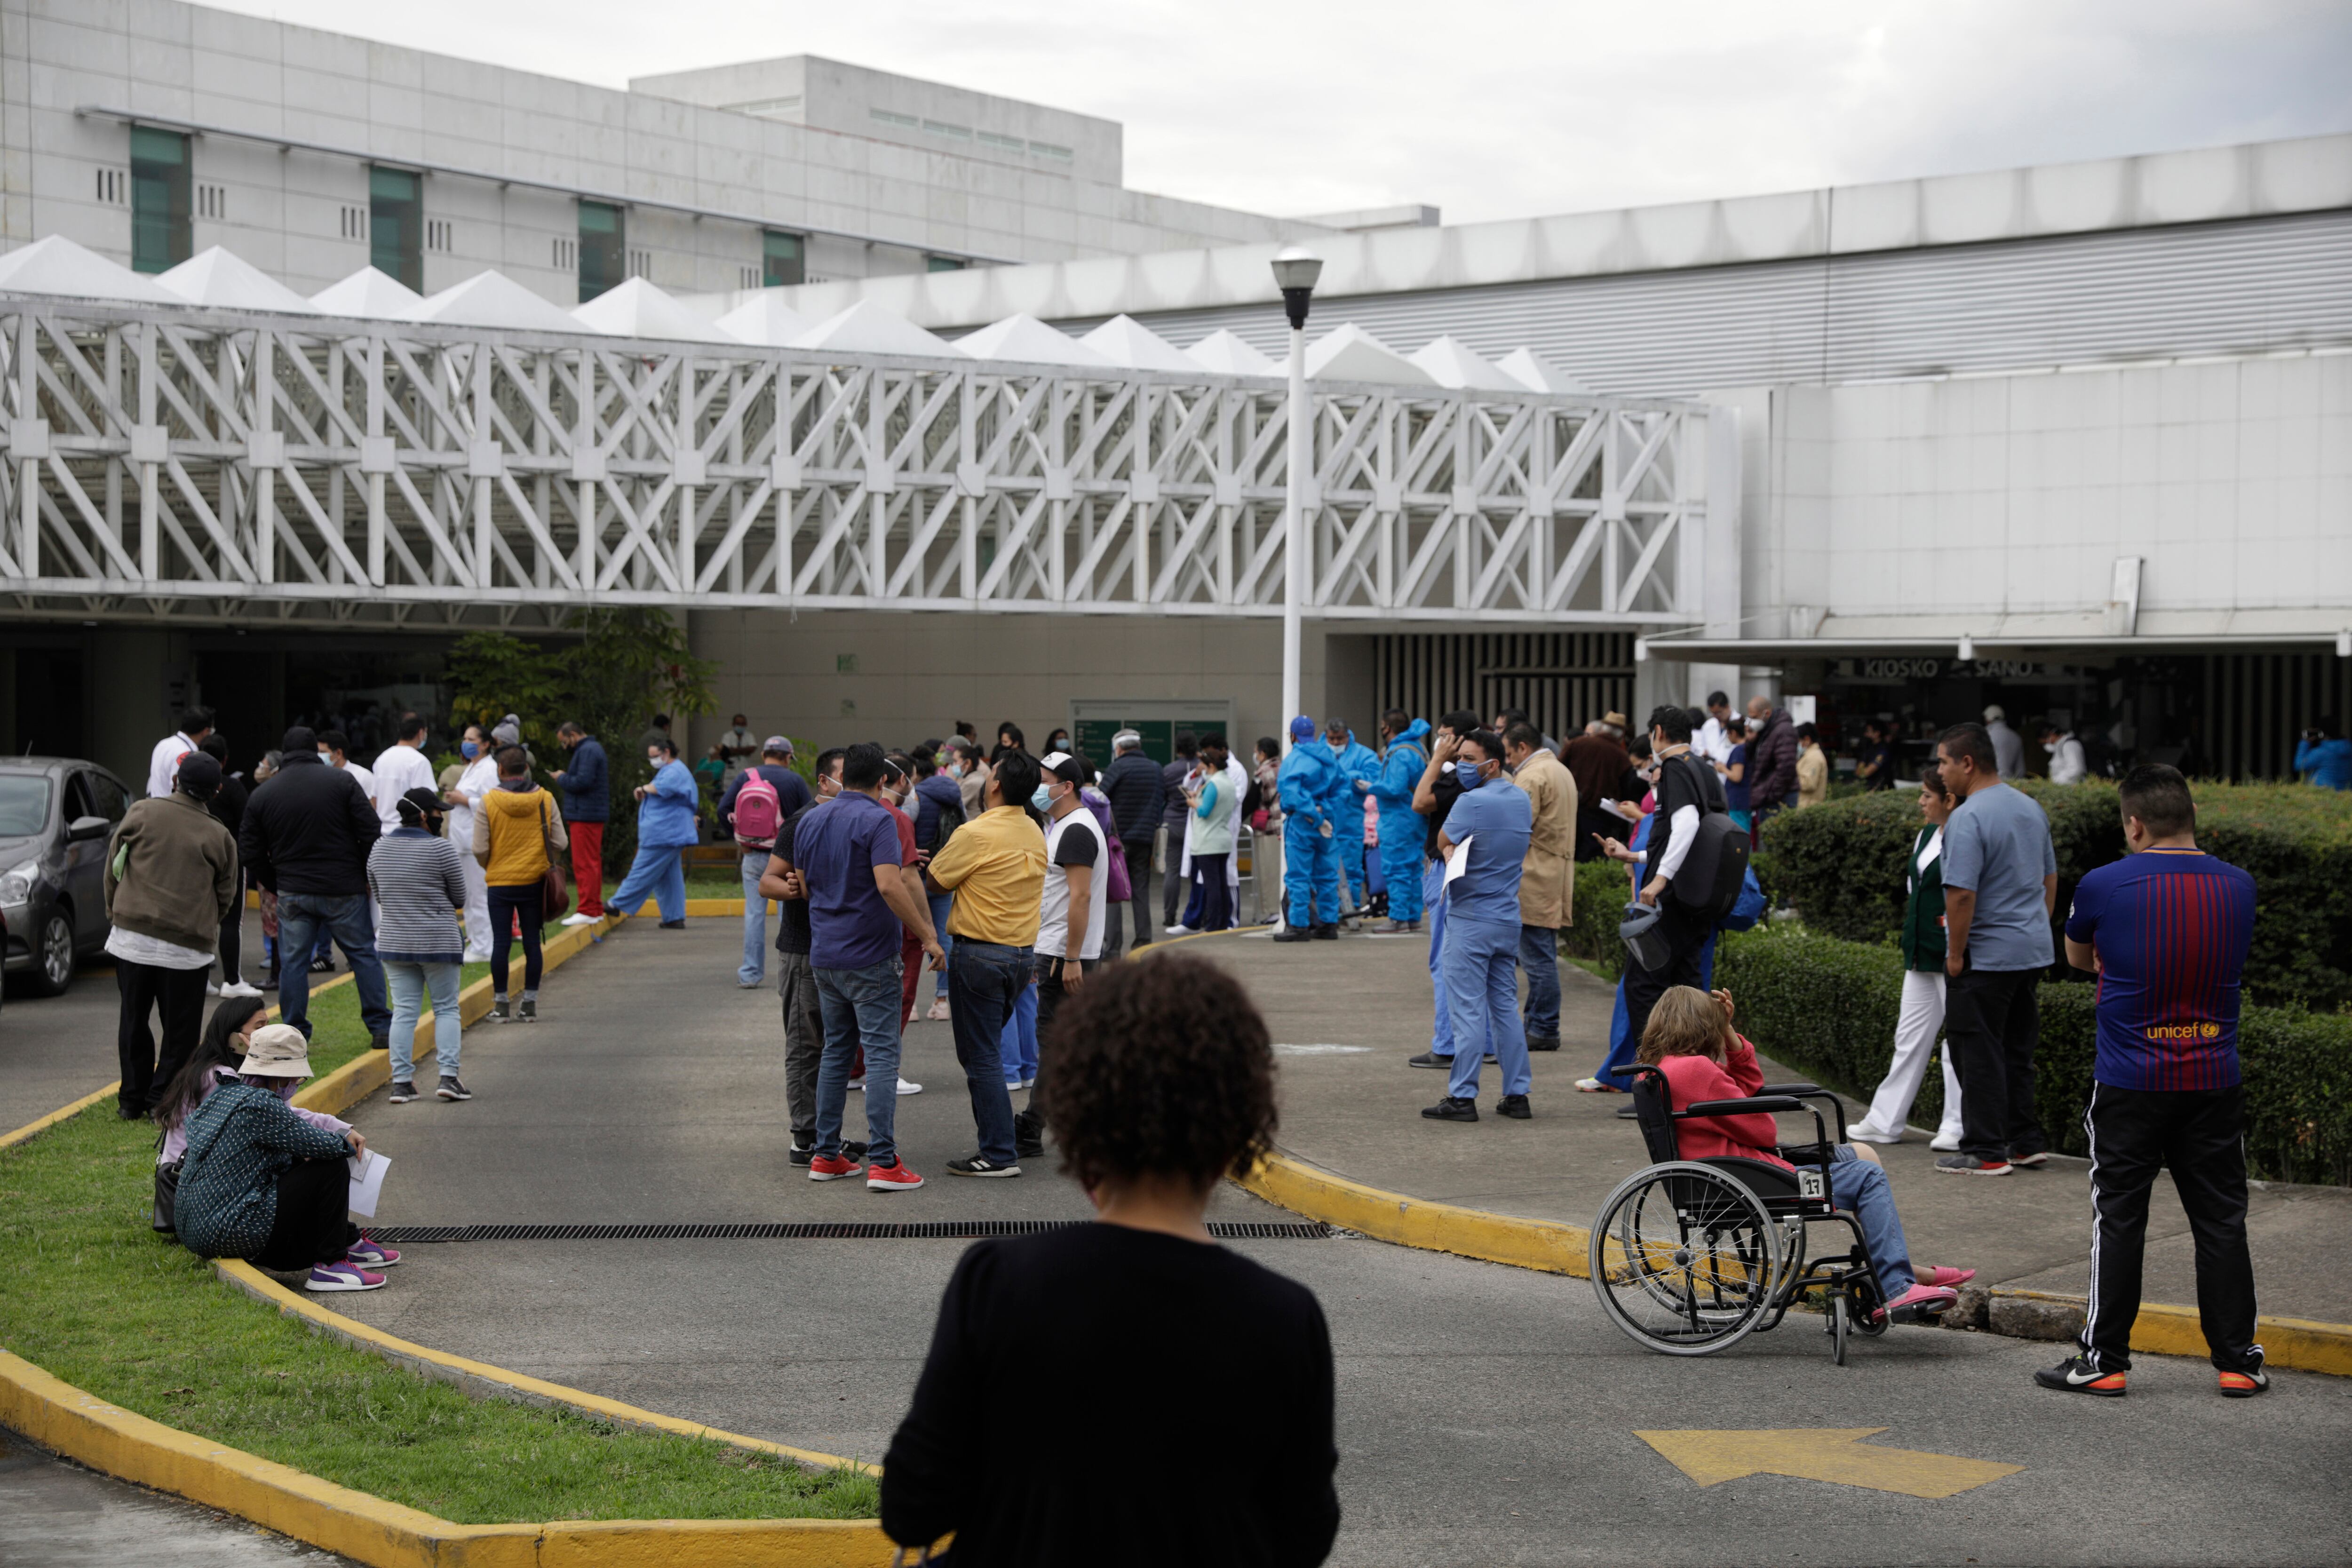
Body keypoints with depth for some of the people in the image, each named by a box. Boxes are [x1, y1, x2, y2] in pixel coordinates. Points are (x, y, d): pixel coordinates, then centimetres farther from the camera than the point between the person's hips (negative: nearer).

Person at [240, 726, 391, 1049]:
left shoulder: (261, 796, 4)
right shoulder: (342, 783, -2)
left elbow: (251, 853, 7)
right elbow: (371, 834, -4)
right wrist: (369, 875, 9)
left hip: (293, 893, 1)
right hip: (344, 890, -1)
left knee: (293, 962, 8)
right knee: (364, 955, 7)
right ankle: (381, 1029, 7)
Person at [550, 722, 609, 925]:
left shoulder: (588, 751, -14)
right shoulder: (592, 748, 20)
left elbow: (583, 781, -23)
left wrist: (562, 779, -8)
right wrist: (565, 779, 6)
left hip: (585, 817, -11)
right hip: (592, 815, 11)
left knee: (584, 864, -10)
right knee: (592, 863, 14)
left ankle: (587, 911, -10)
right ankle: (596, 909, 19)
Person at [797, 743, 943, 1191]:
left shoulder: (809, 823, 9)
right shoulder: (877, 820, -13)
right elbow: (889, 885, -23)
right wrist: (927, 935, -18)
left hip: (824, 954, 7)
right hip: (869, 956, -7)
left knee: (836, 1051, 15)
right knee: (881, 1053, -5)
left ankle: (826, 1155, 16)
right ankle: (883, 1162, -9)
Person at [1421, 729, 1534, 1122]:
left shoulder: (1472, 802, -16)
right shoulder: (1522, 801, 9)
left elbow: (1444, 843, -4)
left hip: (1471, 920, -7)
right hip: (1508, 919, 7)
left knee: (1468, 1009, -5)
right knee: (1506, 1007, 12)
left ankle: (1463, 1097, -5)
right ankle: (1517, 1094, 13)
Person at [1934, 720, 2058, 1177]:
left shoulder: (1968, 819, -18)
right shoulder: (2031, 809, 10)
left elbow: (1961, 894, -23)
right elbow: (2050, 878, 19)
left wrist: (1955, 954, -15)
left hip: (1986, 956, -9)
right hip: (2033, 951, 9)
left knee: (1979, 1054, -1)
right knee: (2017, 1050, 16)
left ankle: (1985, 1152, 1)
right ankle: (2026, 1141, 20)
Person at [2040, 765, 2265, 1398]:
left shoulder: (2104, 885, -9)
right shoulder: (2238, 887, 1)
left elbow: (2077, 957, 9)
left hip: (2128, 1083, -3)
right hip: (2215, 1083, 3)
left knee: (2118, 1220, 4)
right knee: (2221, 1221, 9)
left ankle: (2103, 1360, 7)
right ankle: (2238, 1362, 13)